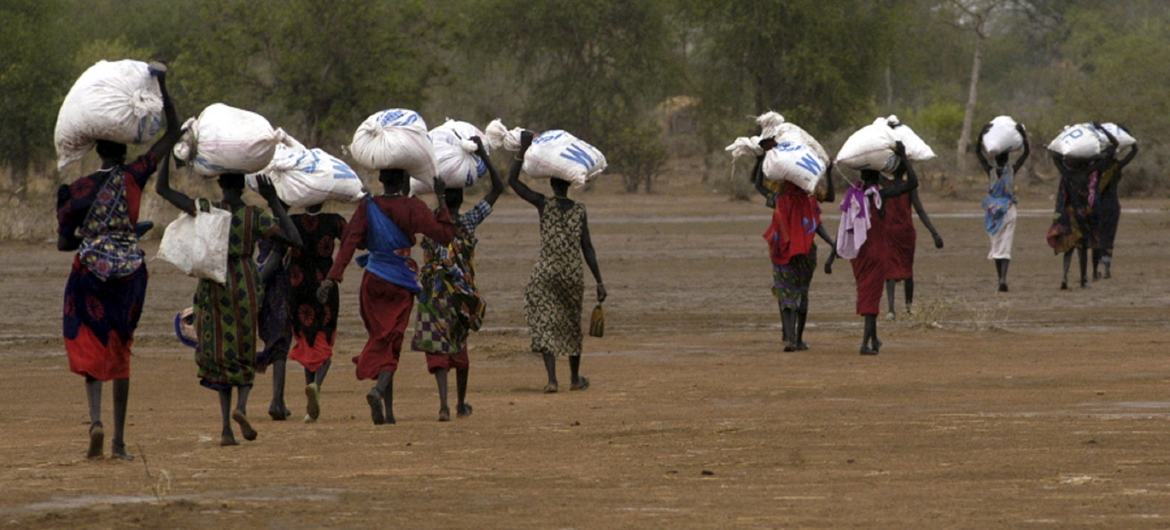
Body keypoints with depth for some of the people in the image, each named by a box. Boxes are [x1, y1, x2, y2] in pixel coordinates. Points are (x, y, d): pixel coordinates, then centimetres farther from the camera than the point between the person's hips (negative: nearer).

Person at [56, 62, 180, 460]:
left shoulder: (78, 189, -1)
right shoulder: (134, 176, -4)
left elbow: (63, 243, 2)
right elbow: (173, 133, 3)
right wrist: (161, 87, 6)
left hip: (90, 272, -1)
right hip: (128, 273, 1)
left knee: (90, 348, 4)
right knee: (120, 351, 10)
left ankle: (96, 420, -22)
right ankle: (119, 440, 11)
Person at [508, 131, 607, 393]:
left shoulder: (544, 205, -6)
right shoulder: (579, 211, -1)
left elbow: (512, 181, -4)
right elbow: (587, 249, -1)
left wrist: (523, 149, -2)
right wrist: (599, 281, 4)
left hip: (545, 273, -2)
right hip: (573, 274, 2)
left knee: (545, 322, -2)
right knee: (572, 324, 17)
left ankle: (552, 379, -18)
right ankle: (575, 378, 31)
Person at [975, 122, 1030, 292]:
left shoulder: (990, 171, -5)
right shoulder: (1012, 170, -6)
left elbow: (978, 152, -1)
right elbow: (1027, 152, -2)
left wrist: (982, 134, -5)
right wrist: (1023, 134, -5)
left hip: (993, 211, 1)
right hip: (1008, 211, -1)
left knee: (996, 244, 14)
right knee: (1005, 246, -5)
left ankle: (1000, 277, 19)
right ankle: (1003, 279, -20)